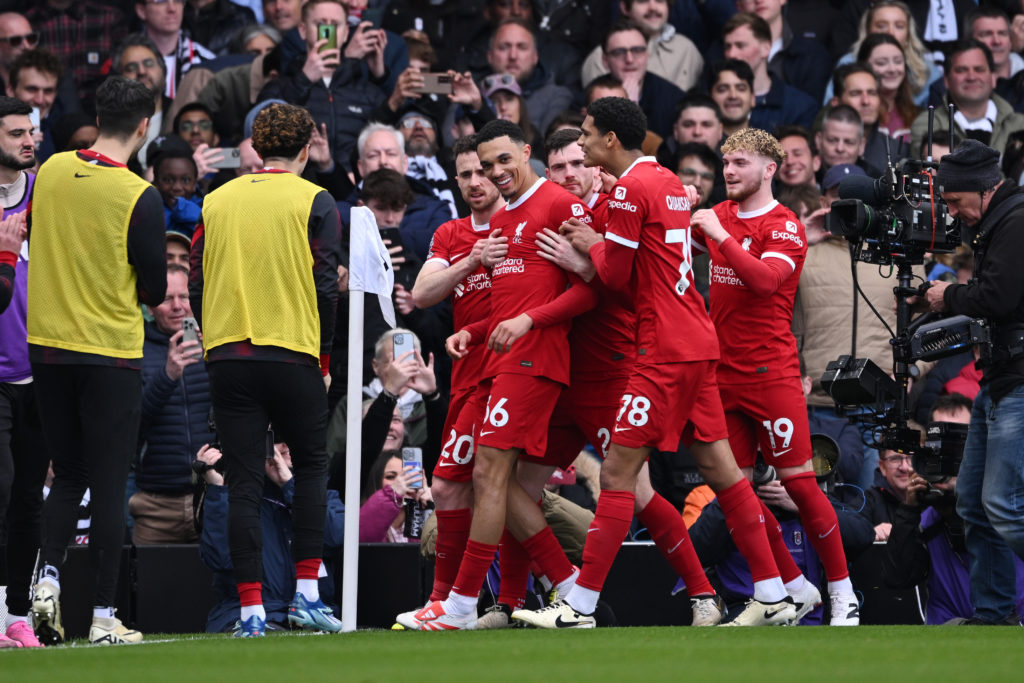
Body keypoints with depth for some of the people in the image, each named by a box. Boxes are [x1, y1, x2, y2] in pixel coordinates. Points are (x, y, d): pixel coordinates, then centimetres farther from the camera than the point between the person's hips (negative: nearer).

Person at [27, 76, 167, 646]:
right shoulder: (139, 197, -15)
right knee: (109, 485, 1)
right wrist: (154, 292, 13)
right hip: (111, 351, -4)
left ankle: (49, 577, -3)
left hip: (47, 344, 4)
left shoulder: (51, 171, -1)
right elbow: (156, 289, -8)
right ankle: (104, 615, 2)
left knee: (67, 477, 16)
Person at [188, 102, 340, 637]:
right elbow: (325, 285, -6)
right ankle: (306, 592, 5)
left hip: (226, 355, 2)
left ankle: (251, 609, -2)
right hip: (292, 353, -2)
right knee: (311, 467, 14)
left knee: (243, 483, 2)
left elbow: (195, 284, 7)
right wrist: (322, 352, 5)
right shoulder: (314, 202, -2)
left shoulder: (216, 201, 8)